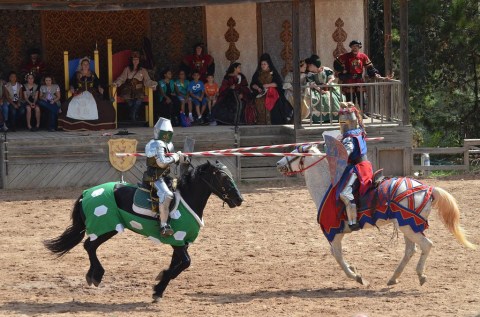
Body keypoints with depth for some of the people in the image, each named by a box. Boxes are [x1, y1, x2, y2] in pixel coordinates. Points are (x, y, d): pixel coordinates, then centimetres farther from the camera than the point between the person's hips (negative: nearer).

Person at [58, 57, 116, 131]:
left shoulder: (93, 74, 20)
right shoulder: (77, 74, 17)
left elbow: (97, 83, 15)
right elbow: (72, 84, 11)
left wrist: (99, 88, -5)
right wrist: (72, 88, -9)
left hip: (92, 93, 1)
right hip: (79, 94, -1)